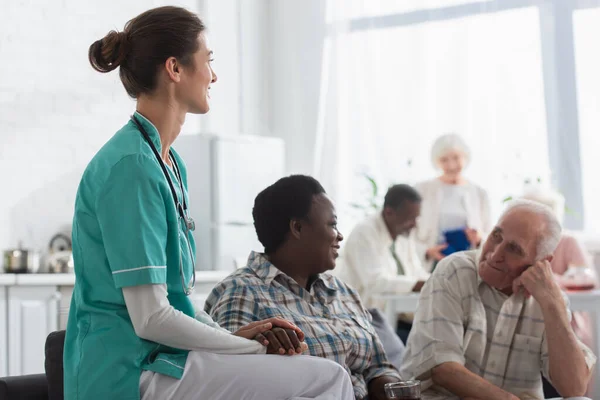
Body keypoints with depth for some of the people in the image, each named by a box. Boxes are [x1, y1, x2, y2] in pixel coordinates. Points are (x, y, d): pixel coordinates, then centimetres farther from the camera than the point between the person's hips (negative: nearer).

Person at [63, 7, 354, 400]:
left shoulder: (170, 163, 14)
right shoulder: (130, 166, -16)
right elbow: (150, 317, -20)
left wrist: (232, 335, 3)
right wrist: (250, 348, -10)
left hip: (160, 357, 9)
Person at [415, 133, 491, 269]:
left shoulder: (478, 193, 9)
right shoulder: (423, 190, 3)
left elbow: (488, 234, 12)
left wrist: (479, 239, -9)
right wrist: (427, 251, -15)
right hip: (431, 265, -2)